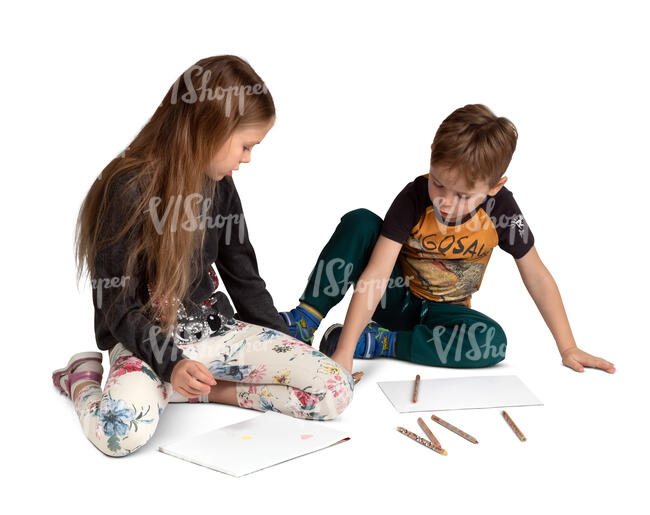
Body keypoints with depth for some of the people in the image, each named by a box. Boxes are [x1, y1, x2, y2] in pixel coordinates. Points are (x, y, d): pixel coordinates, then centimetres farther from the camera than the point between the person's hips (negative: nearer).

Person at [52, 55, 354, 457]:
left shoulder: (219, 186, 5)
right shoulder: (129, 188, -15)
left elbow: (245, 280, 14)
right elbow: (115, 302, -13)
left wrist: (289, 349, 14)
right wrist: (169, 363, -26)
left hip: (214, 329, 6)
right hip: (147, 341, -5)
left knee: (336, 390, -12)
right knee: (123, 430, -37)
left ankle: (200, 389, -2)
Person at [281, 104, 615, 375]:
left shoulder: (500, 207, -19)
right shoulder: (414, 197, -24)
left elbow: (537, 277, -7)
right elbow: (375, 275, -31)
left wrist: (568, 348, -8)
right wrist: (343, 353, -39)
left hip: (442, 313, 2)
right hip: (396, 298, -2)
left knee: (492, 341, -32)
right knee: (359, 222, -27)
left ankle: (377, 343, -23)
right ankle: (306, 319, -23)